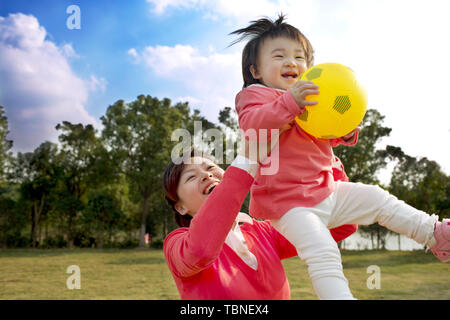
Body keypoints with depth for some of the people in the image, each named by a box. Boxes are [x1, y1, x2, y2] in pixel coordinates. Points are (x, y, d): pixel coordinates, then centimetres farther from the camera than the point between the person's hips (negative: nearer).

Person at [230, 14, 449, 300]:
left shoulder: (311, 96, 19)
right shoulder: (254, 94, -3)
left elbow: (329, 137, 25)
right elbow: (252, 124, -27)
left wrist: (347, 131, 1)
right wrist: (289, 102, -40)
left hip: (327, 190, 8)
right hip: (289, 202, -7)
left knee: (378, 200, 9)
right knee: (322, 252, -25)